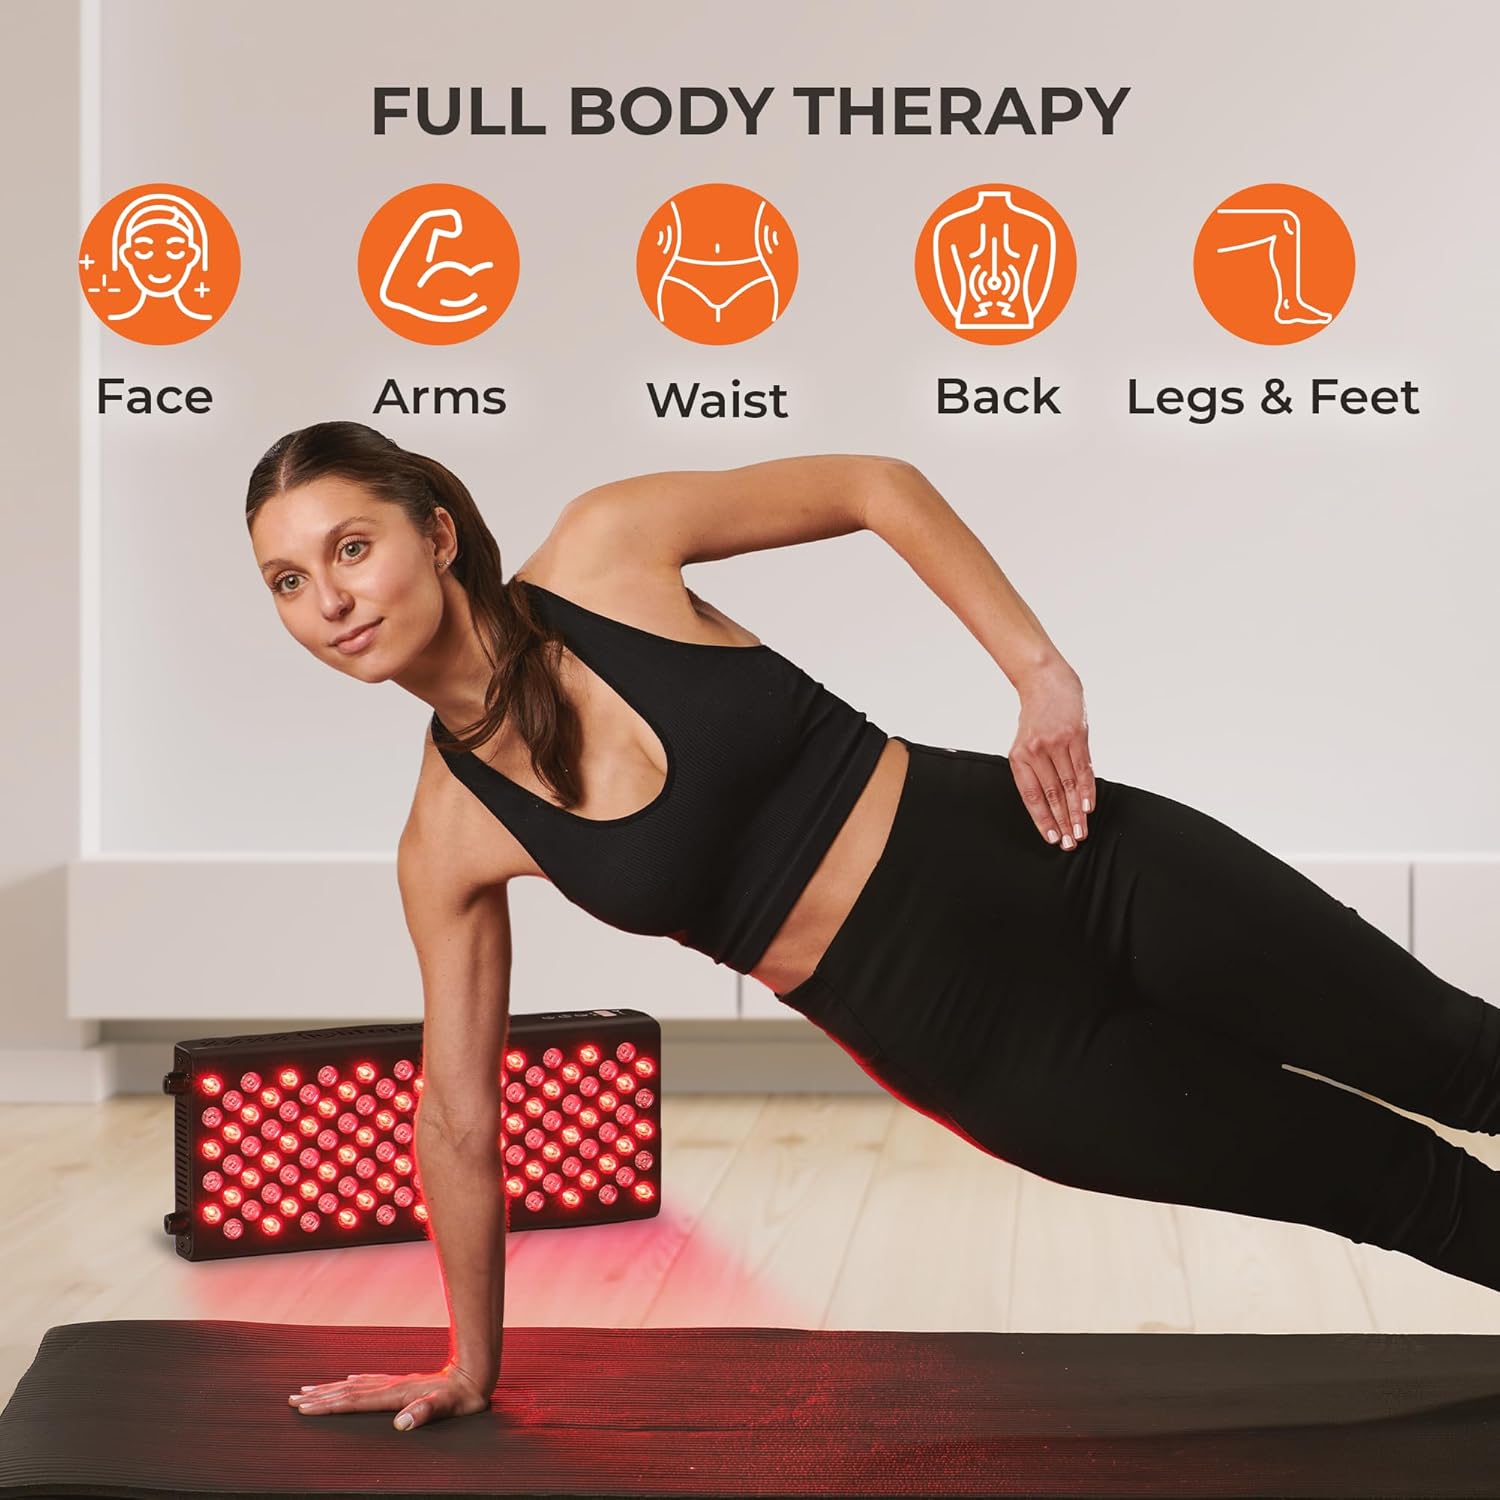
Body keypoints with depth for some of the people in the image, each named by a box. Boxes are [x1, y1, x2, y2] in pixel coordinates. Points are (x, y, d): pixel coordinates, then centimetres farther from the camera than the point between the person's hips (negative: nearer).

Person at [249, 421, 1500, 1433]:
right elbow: (460, 1119, 3)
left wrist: (1042, 673, -12)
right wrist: (472, 1367, 12)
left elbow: (877, 487, -3)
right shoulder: (449, 839, -8)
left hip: (1062, 861, 0)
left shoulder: (603, 550, -12)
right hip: (970, 1035, 1)